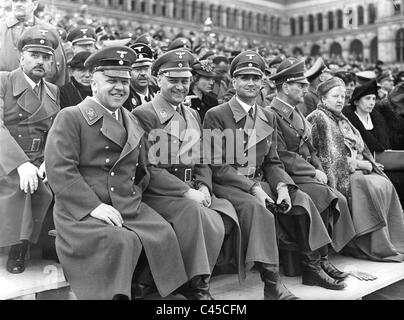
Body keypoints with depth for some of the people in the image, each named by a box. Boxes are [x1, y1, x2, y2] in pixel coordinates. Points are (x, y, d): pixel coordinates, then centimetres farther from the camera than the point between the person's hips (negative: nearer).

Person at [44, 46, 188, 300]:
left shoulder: (133, 123, 20)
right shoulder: (70, 118, 0)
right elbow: (59, 169, -11)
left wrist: (134, 195, 9)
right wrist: (94, 206, -19)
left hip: (130, 209, 5)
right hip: (81, 212, -5)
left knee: (164, 235, -18)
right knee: (120, 242, -30)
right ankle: (115, 294, -10)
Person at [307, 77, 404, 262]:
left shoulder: (342, 119, 23)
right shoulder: (318, 118, -5)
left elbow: (360, 148, 22)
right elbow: (331, 156, -13)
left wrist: (367, 163, 1)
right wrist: (359, 164, -10)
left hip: (356, 169, 8)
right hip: (339, 174, -8)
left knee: (385, 184, -15)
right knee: (371, 188, -26)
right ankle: (377, 247, -19)